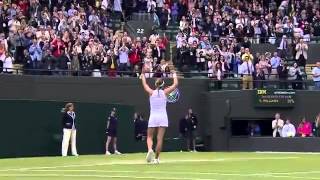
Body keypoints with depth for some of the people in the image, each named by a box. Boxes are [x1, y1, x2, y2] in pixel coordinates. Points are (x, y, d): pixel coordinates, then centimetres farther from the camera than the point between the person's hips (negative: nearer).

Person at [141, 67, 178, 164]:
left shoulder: (151, 92, 0)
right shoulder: (165, 92, -1)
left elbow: (144, 84, 17)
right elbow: (175, 84, 9)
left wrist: (143, 74, 29)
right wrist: (174, 75, 23)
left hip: (153, 117, 0)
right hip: (163, 117, 0)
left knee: (149, 137, 7)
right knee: (160, 139, -1)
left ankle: (150, 150, -23)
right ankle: (156, 158, -4)